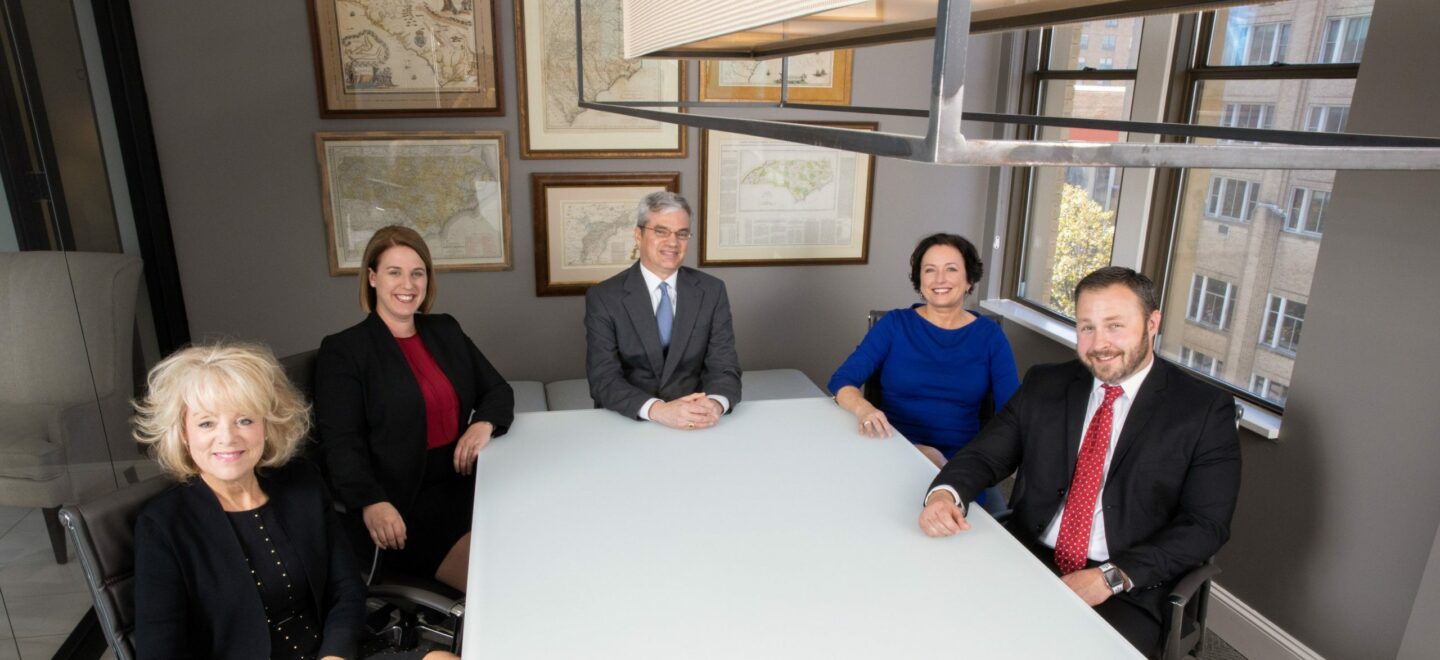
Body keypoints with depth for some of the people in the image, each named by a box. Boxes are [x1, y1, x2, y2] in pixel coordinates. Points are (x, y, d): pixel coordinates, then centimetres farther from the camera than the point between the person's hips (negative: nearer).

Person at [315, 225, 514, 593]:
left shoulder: (445, 331, 15)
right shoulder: (342, 351, -1)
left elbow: (498, 390, 15)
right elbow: (341, 444, -8)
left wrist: (485, 423, -9)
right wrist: (372, 502, -27)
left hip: (465, 482, 6)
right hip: (404, 507, -5)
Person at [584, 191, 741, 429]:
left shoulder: (712, 291, 4)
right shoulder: (603, 297, -3)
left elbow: (725, 367, -2)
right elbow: (603, 380, -11)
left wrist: (715, 403, -24)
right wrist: (658, 410, -28)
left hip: (695, 425, 1)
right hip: (627, 424, -1)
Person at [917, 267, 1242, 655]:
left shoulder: (1205, 409, -2)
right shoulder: (1044, 386, 7)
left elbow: (1205, 524, -6)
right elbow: (985, 456, 3)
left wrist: (1112, 577, -17)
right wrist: (945, 494, -20)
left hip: (1126, 592, -2)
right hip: (1024, 562, 3)